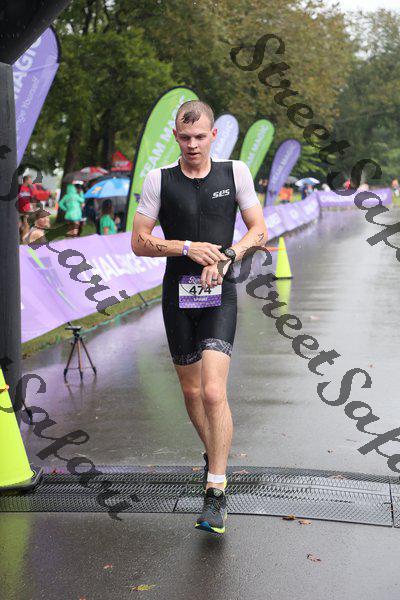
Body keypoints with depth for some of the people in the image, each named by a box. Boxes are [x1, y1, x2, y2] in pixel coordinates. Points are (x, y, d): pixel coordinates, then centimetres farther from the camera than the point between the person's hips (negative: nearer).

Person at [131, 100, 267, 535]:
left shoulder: (235, 172, 2)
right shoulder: (159, 179, 1)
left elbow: (258, 231, 6)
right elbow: (139, 242, 1)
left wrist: (225, 257, -12)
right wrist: (189, 247, -13)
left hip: (219, 296, -2)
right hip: (177, 295, 2)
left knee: (213, 392, -15)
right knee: (191, 390, 13)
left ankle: (216, 491, -7)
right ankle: (214, 454, 40)